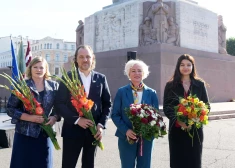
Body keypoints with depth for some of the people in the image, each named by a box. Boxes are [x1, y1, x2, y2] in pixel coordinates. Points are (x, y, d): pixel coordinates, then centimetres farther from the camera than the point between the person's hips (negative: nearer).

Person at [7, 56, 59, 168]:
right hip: (24, 134, -2)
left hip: (45, 133, 2)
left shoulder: (53, 86, 4)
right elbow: (10, 109, -4)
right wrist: (30, 117, -15)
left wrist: (55, 117, -10)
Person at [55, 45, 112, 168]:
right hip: (73, 130, -2)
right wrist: (76, 119, -15)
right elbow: (59, 104, -5)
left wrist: (101, 124, -5)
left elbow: (107, 104, 7)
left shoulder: (101, 78, 5)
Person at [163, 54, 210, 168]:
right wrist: (178, 121, -19)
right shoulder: (170, 85, 2)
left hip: (195, 129, 1)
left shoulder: (200, 84, 5)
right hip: (176, 129, -1)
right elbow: (166, 107, -3)